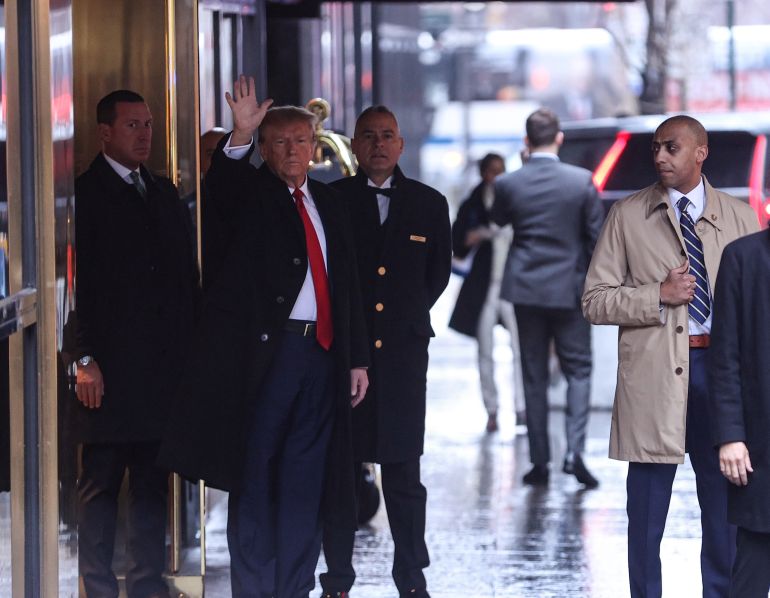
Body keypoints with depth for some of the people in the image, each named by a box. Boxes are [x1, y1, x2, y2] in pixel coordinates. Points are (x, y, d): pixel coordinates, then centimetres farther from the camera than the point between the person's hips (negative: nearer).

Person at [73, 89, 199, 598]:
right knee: (102, 482, -1)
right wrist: (85, 359, -14)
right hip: (109, 367, -6)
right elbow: (77, 281, -8)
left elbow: (187, 275, 17)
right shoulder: (86, 193, -3)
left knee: (154, 480, 9)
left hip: (164, 365, 6)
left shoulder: (165, 194, 17)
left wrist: (190, 348, 10)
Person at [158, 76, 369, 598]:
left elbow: (348, 284, 17)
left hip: (320, 353, 5)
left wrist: (357, 358, 13)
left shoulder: (329, 204, 17)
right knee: (256, 477, -1)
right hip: (262, 351, -5)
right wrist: (241, 137, -41)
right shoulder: (247, 193, 2)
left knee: (305, 480, 8)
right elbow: (221, 184, -22)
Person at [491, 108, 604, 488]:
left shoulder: (508, 184, -7)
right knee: (578, 370, 8)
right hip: (570, 289, -1)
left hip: (525, 288, 1)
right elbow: (596, 236, -4)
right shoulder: (581, 181, -9)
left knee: (534, 376, 8)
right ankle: (574, 450, -9)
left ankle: (539, 461, 8)